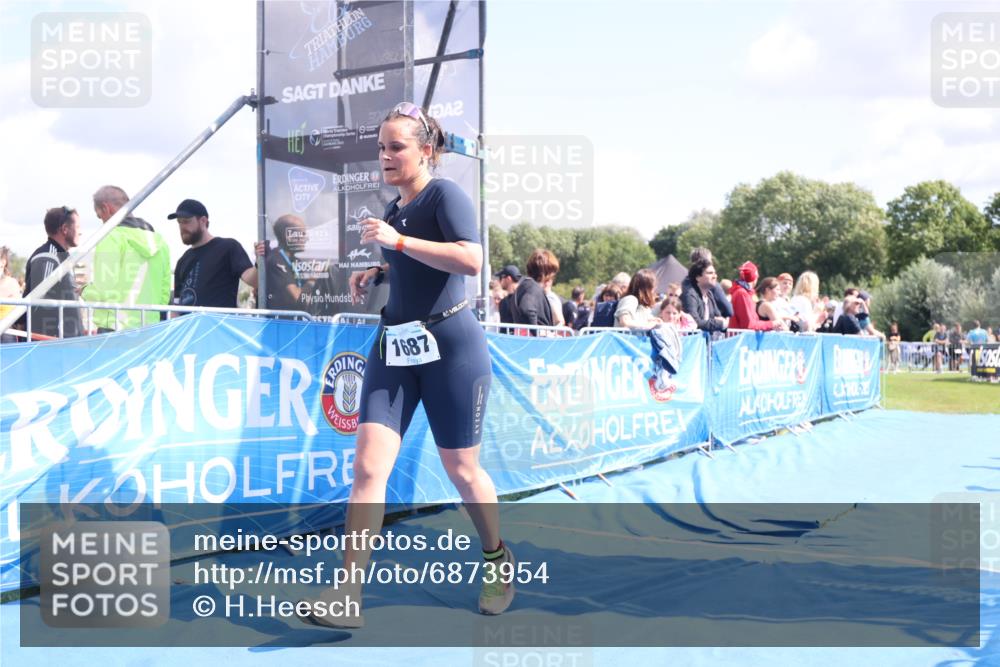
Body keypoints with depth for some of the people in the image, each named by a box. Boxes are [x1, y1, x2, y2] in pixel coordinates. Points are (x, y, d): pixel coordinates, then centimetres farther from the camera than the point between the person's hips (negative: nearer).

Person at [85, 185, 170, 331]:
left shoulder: (111, 238, -7)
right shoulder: (158, 241, 13)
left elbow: (104, 291, -13)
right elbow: (165, 293, 13)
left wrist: (85, 290, 6)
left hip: (115, 329, -6)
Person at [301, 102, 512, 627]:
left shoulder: (444, 194, -8)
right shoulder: (392, 210, 14)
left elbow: (471, 259, -24)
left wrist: (398, 241, -23)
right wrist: (375, 273, 13)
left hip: (450, 346, -6)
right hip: (394, 345, 7)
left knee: (461, 469, 5)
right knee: (368, 465, -7)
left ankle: (497, 559, 32)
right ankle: (346, 596, -8)